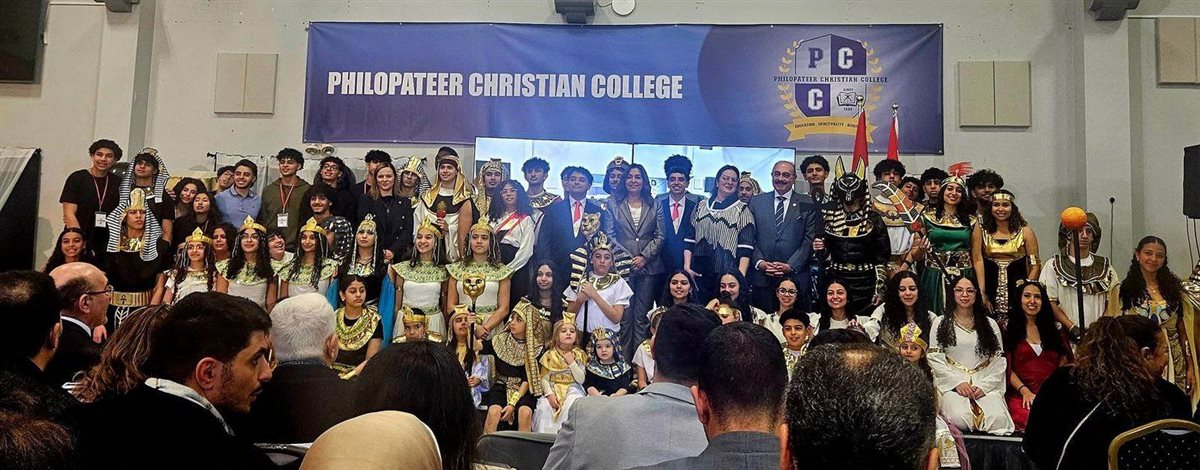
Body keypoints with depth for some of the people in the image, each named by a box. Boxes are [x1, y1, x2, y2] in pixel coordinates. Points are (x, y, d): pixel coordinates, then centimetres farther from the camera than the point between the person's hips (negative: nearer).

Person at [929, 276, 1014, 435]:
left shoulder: (990, 324, 18)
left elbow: (999, 361, 9)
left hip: (986, 385, 2)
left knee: (998, 418, -28)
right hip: (951, 384, -2)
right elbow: (935, 359, 3)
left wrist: (984, 386, -7)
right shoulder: (940, 323, 12)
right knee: (960, 418, -32)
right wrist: (957, 383, -10)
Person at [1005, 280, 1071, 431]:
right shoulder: (1010, 330, 9)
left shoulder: (1054, 329, 19)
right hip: (1021, 396, -3)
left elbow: (1064, 364, 13)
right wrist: (1025, 391, -12)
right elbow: (1006, 368, 2)